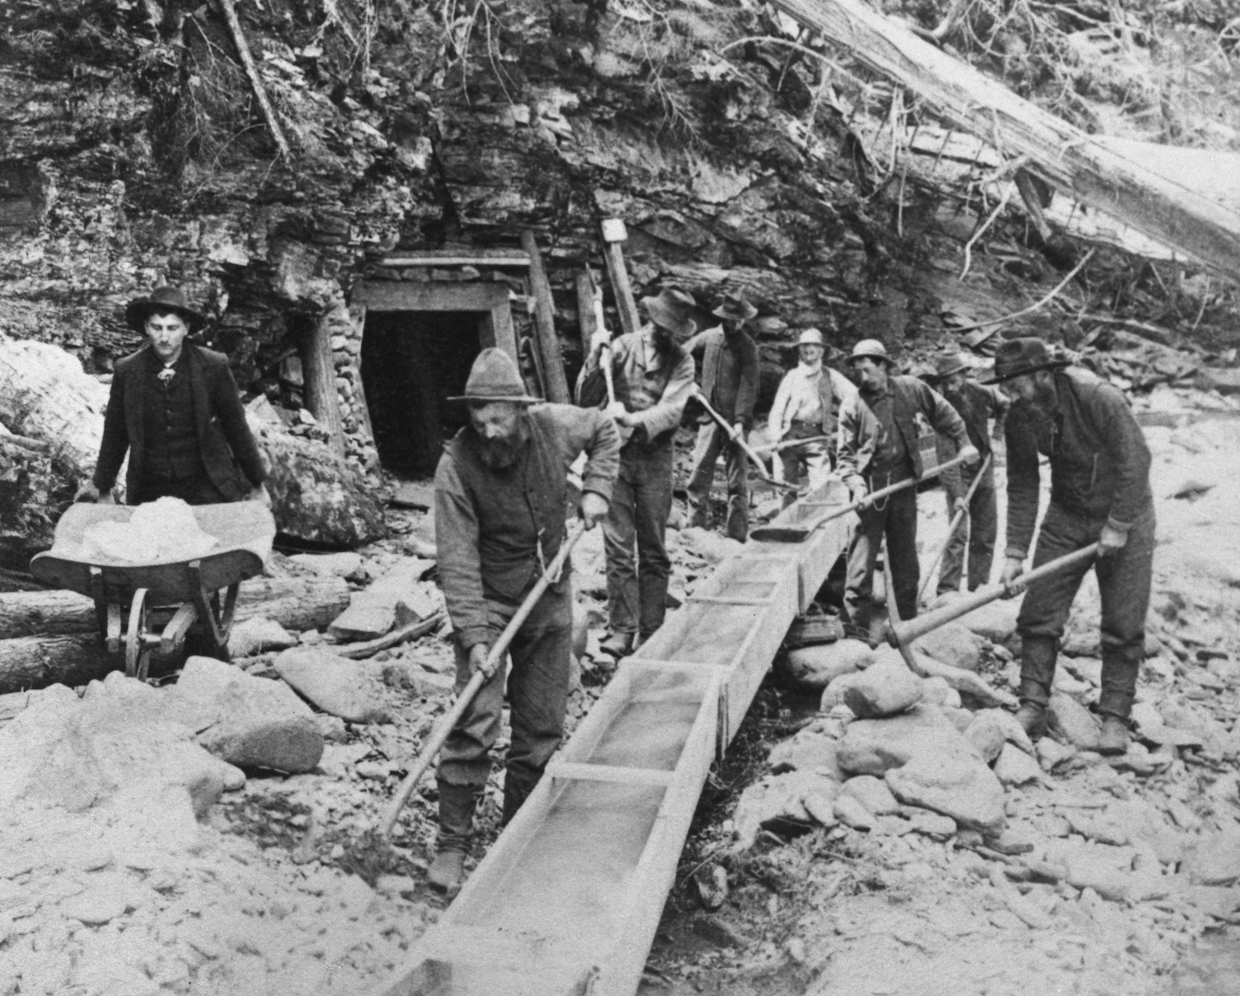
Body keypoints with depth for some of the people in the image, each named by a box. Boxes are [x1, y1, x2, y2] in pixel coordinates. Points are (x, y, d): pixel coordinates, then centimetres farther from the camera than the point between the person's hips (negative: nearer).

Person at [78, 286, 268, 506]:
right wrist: (103, 488, 20)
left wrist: (256, 485, 9)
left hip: (207, 488, -1)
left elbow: (236, 428, 4)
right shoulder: (126, 371, 1)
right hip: (150, 493, 2)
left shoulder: (214, 366, -4)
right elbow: (115, 435, 12)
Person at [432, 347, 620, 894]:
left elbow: (605, 431, 13)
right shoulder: (456, 466, -21)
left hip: (551, 602, 4)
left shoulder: (554, 425, -11)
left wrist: (595, 490, -1)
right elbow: (458, 560, -22)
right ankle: (451, 844, 3)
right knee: (474, 724, -12)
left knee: (541, 728, 9)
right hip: (489, 603, -4)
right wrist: (473, 636, -28)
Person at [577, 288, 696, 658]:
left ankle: (651, 632, 12)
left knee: (653, 551, 4)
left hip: (654, 457, 0)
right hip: (615, 452, 0)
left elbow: (672, 410, -11)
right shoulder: (622, 346, 3)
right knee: (618, 547, -3)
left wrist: (633, 420, -26)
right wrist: (595, 358, -15)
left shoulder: (681, 361, 3)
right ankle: (621, 629, 1)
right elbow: (586, 399, 0)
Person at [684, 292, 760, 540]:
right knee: (699, 474, 4)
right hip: (709, 417, 4)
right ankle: (696, 524, 13)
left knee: (737, 480, -1)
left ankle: (737, 534, 3)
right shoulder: (708, 337, 6)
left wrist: (741, 420, -22)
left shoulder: (747, 347, -6)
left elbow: (748, 386, -13)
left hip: (734, 420, -4)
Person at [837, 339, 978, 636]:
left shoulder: (911, 389, 1)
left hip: (904, 482, 3)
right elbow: (846, 455, -6)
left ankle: (908, 621, 25)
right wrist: (856, 484, -20)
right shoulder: (852, 407, -5)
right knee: (862, 558, -6)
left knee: (905, 556, 13)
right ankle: (856, 628, -1)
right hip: (869, 487, -2)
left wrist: (963, 443, 9)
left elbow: (943, 413, 14)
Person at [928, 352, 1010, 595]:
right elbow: (946, 457, -25)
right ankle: (947, 590, -11)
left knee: (986, 533, 8)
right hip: (959, 475, -5)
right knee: (958, 533, -13)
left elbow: (1005, 406, 16)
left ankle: (978, 585, 19)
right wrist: (956, 494, -31)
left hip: (984, 469, 5)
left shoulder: (982, 393, -9)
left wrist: (997, 436, 4)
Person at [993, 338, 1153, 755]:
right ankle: (1033, 707, 7)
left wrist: (1118, 526, -19)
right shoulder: (1019, 420, -10)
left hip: (1124, 517, -4)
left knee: (1123, 624, -1)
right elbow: (1022, 488, -5)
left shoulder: (1102, 399, -26)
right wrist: (1015, 553, -10)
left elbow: (1136, 462, -21)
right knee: (1039, 612, -1)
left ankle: (1115, 717, 10)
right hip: (1066, 518, 4)